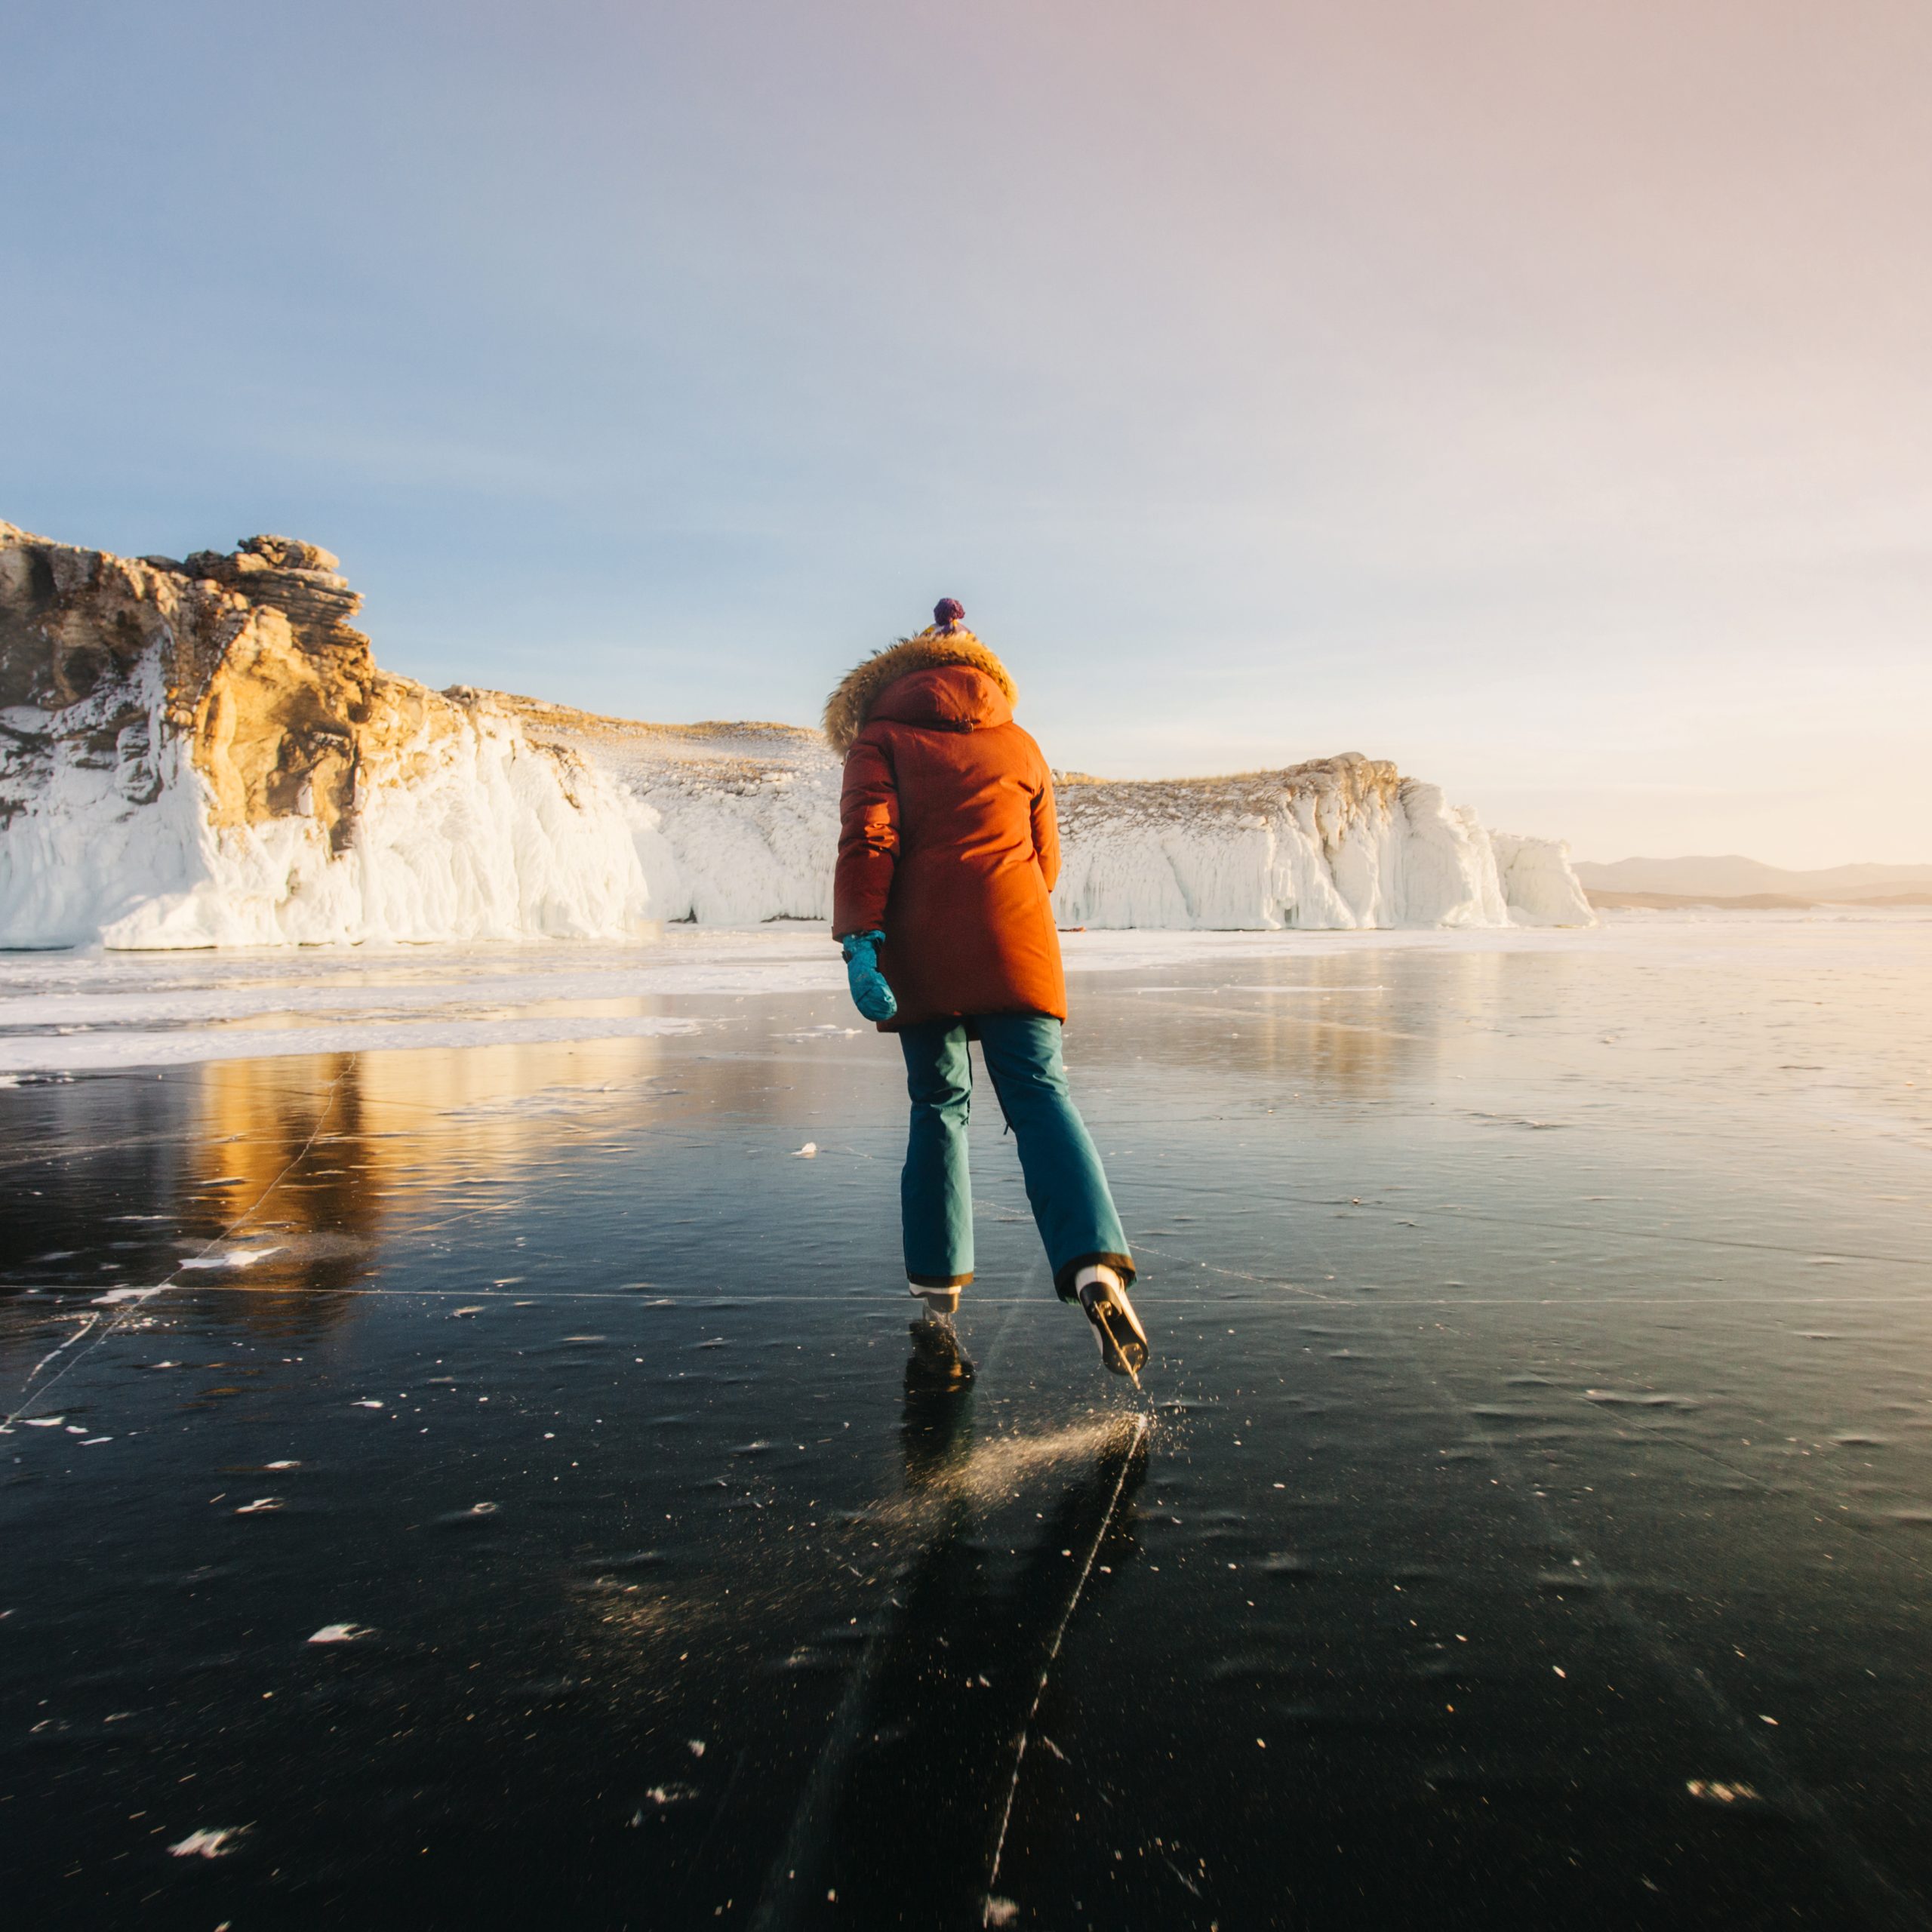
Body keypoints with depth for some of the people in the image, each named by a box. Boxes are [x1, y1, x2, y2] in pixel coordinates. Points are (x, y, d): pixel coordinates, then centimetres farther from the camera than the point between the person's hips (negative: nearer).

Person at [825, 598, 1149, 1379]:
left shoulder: (880, 736, 10)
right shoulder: (1019, 743, 19)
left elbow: (866, 839, -6)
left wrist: (860, 939, -13)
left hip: (920, 948, -1)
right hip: (1015, 944, 1)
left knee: (938, 1107, 11)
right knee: (1040, 1093, -5)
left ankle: (937, 1286, 16)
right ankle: (1096, 1265, -26)